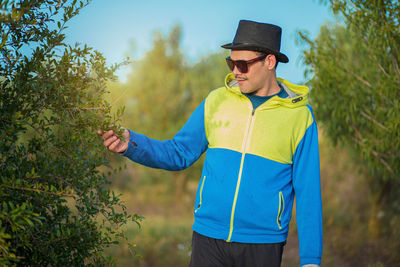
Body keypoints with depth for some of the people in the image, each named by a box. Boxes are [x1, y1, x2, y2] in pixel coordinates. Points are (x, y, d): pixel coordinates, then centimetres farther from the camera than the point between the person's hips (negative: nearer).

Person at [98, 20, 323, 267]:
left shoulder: (299, 116, -2)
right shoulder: (217, 101, 5)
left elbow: (308, 193, -1)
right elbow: (179, 153, 10)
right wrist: (130, 143, -6)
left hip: (263, 246, -2)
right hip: (208, 237, 2)